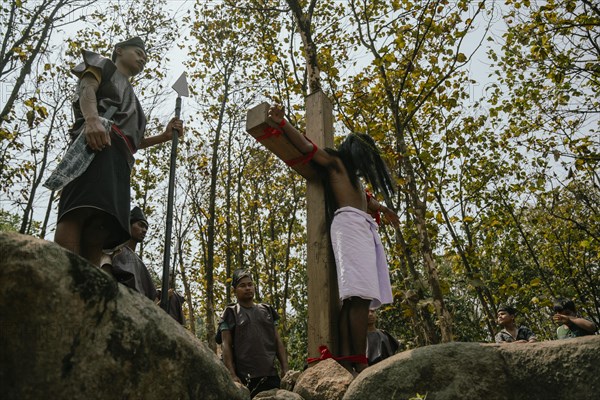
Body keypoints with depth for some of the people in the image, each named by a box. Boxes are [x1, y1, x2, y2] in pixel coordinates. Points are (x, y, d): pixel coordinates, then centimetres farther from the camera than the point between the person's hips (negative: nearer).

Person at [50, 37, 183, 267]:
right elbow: (87, 89, 1)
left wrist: (165, 136, 20)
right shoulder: (104, 65, 25)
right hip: (98, 141, -7)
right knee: (82, 208, -30)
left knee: (101, 229, -12)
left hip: (119, 159, 8)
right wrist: (93, 119, -20)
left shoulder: (130, 97, 42)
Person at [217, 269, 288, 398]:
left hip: (271, 376, 4)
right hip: (244, 378, -3)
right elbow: (226, 345, -2)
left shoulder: (267, 311, 16)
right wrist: (232, 375, -12)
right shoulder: (231, 314, 5)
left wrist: (285, 369, 4)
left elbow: (278, 342, 13)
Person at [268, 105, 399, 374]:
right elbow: (307, 147, 0)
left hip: (365, 228, 9)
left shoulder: (352, 176, 35)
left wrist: (382, 209, 70)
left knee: (355, 298, -7)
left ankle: (347, 362, -15)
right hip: (349, 222, -9)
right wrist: (281, 122, -14)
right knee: (359, 294, -22)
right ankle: (360, 364, -27)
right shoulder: (334, 161, 13)